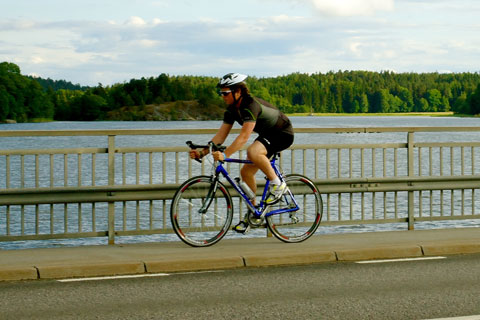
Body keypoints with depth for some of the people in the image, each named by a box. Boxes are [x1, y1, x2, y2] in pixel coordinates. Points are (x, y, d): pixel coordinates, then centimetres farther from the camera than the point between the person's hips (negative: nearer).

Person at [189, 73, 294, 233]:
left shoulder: (251, 105, -31)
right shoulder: (232, 109, -3)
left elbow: (244, 136, -41)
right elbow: (221, 135, -4)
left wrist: (224, 155, -50)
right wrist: (202, 152, -16)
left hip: (283, 135, -9)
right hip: (267, 135, 9)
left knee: (252, 152, -35)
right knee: (246, 171, 2)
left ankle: (277, 184, -15)